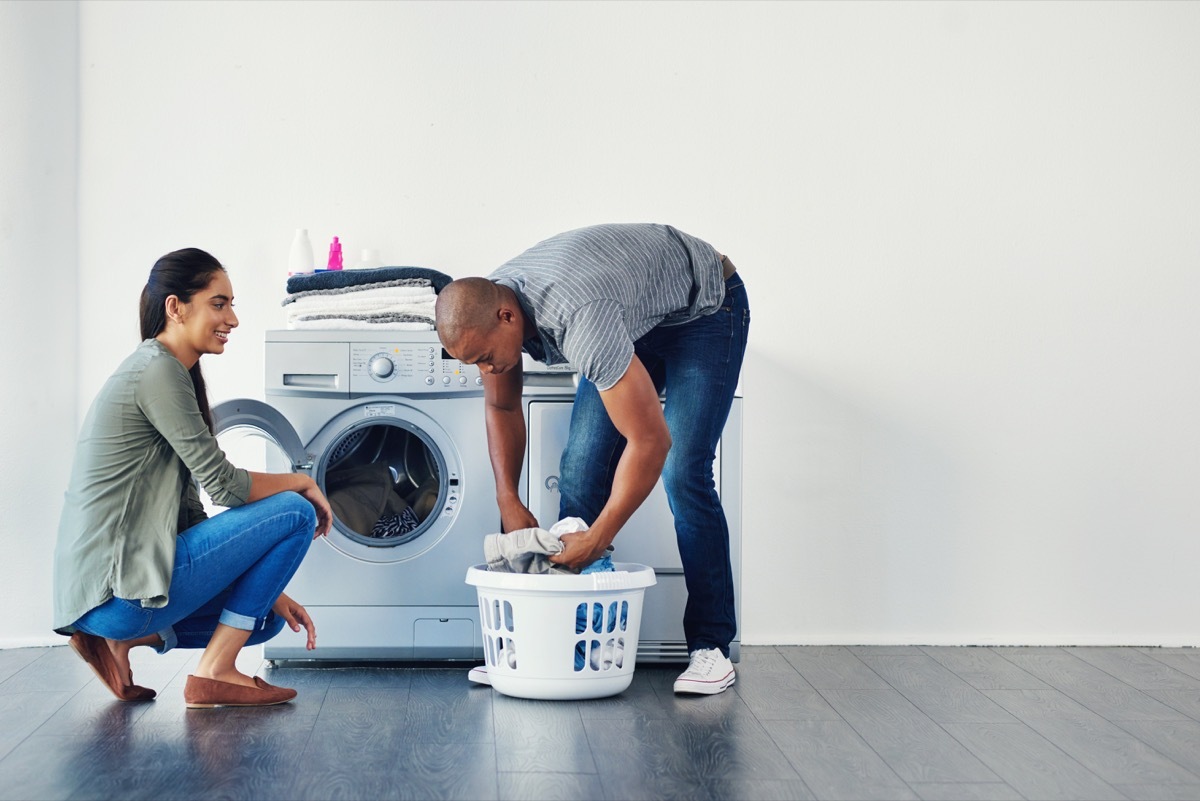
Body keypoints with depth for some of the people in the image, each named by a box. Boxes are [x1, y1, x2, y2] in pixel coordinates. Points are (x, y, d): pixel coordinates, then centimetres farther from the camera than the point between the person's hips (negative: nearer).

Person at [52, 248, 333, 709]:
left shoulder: (164, 371, 17)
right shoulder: (158, 371, -13)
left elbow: (185, 511, 17)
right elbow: (224, 486, -15)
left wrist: (268, 590, 14)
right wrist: (302, 482, 3)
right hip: (115, 586, -10)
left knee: (266, 616, 21)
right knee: (295, 513, -8)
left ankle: (119, 637, 11)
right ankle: (214, 672, -4)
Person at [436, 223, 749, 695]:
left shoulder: (580, 319, -42)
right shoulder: (485, 307, -17)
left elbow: (651, 441, -39)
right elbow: (502, 405, 3)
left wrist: (598, 539, -31)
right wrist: (508, 502, -6)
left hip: (704, 309, -7)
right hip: (636, 318, 7)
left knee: (682, 474, -19)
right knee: (580, 469, -4)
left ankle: (711, 645, -9)